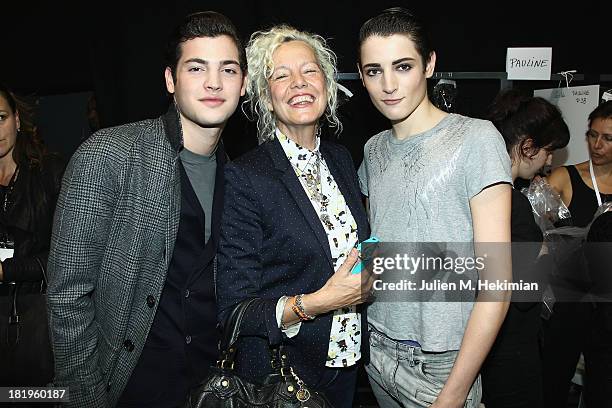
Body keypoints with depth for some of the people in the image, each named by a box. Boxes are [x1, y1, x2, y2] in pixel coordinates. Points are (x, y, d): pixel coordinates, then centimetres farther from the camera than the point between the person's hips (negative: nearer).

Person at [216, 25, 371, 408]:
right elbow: (234, 310, -18)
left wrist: (372, 268, -3)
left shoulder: (341, 159, 1)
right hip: (278, 377, -5)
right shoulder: (245, 177, -19)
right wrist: (314, 303, -29)